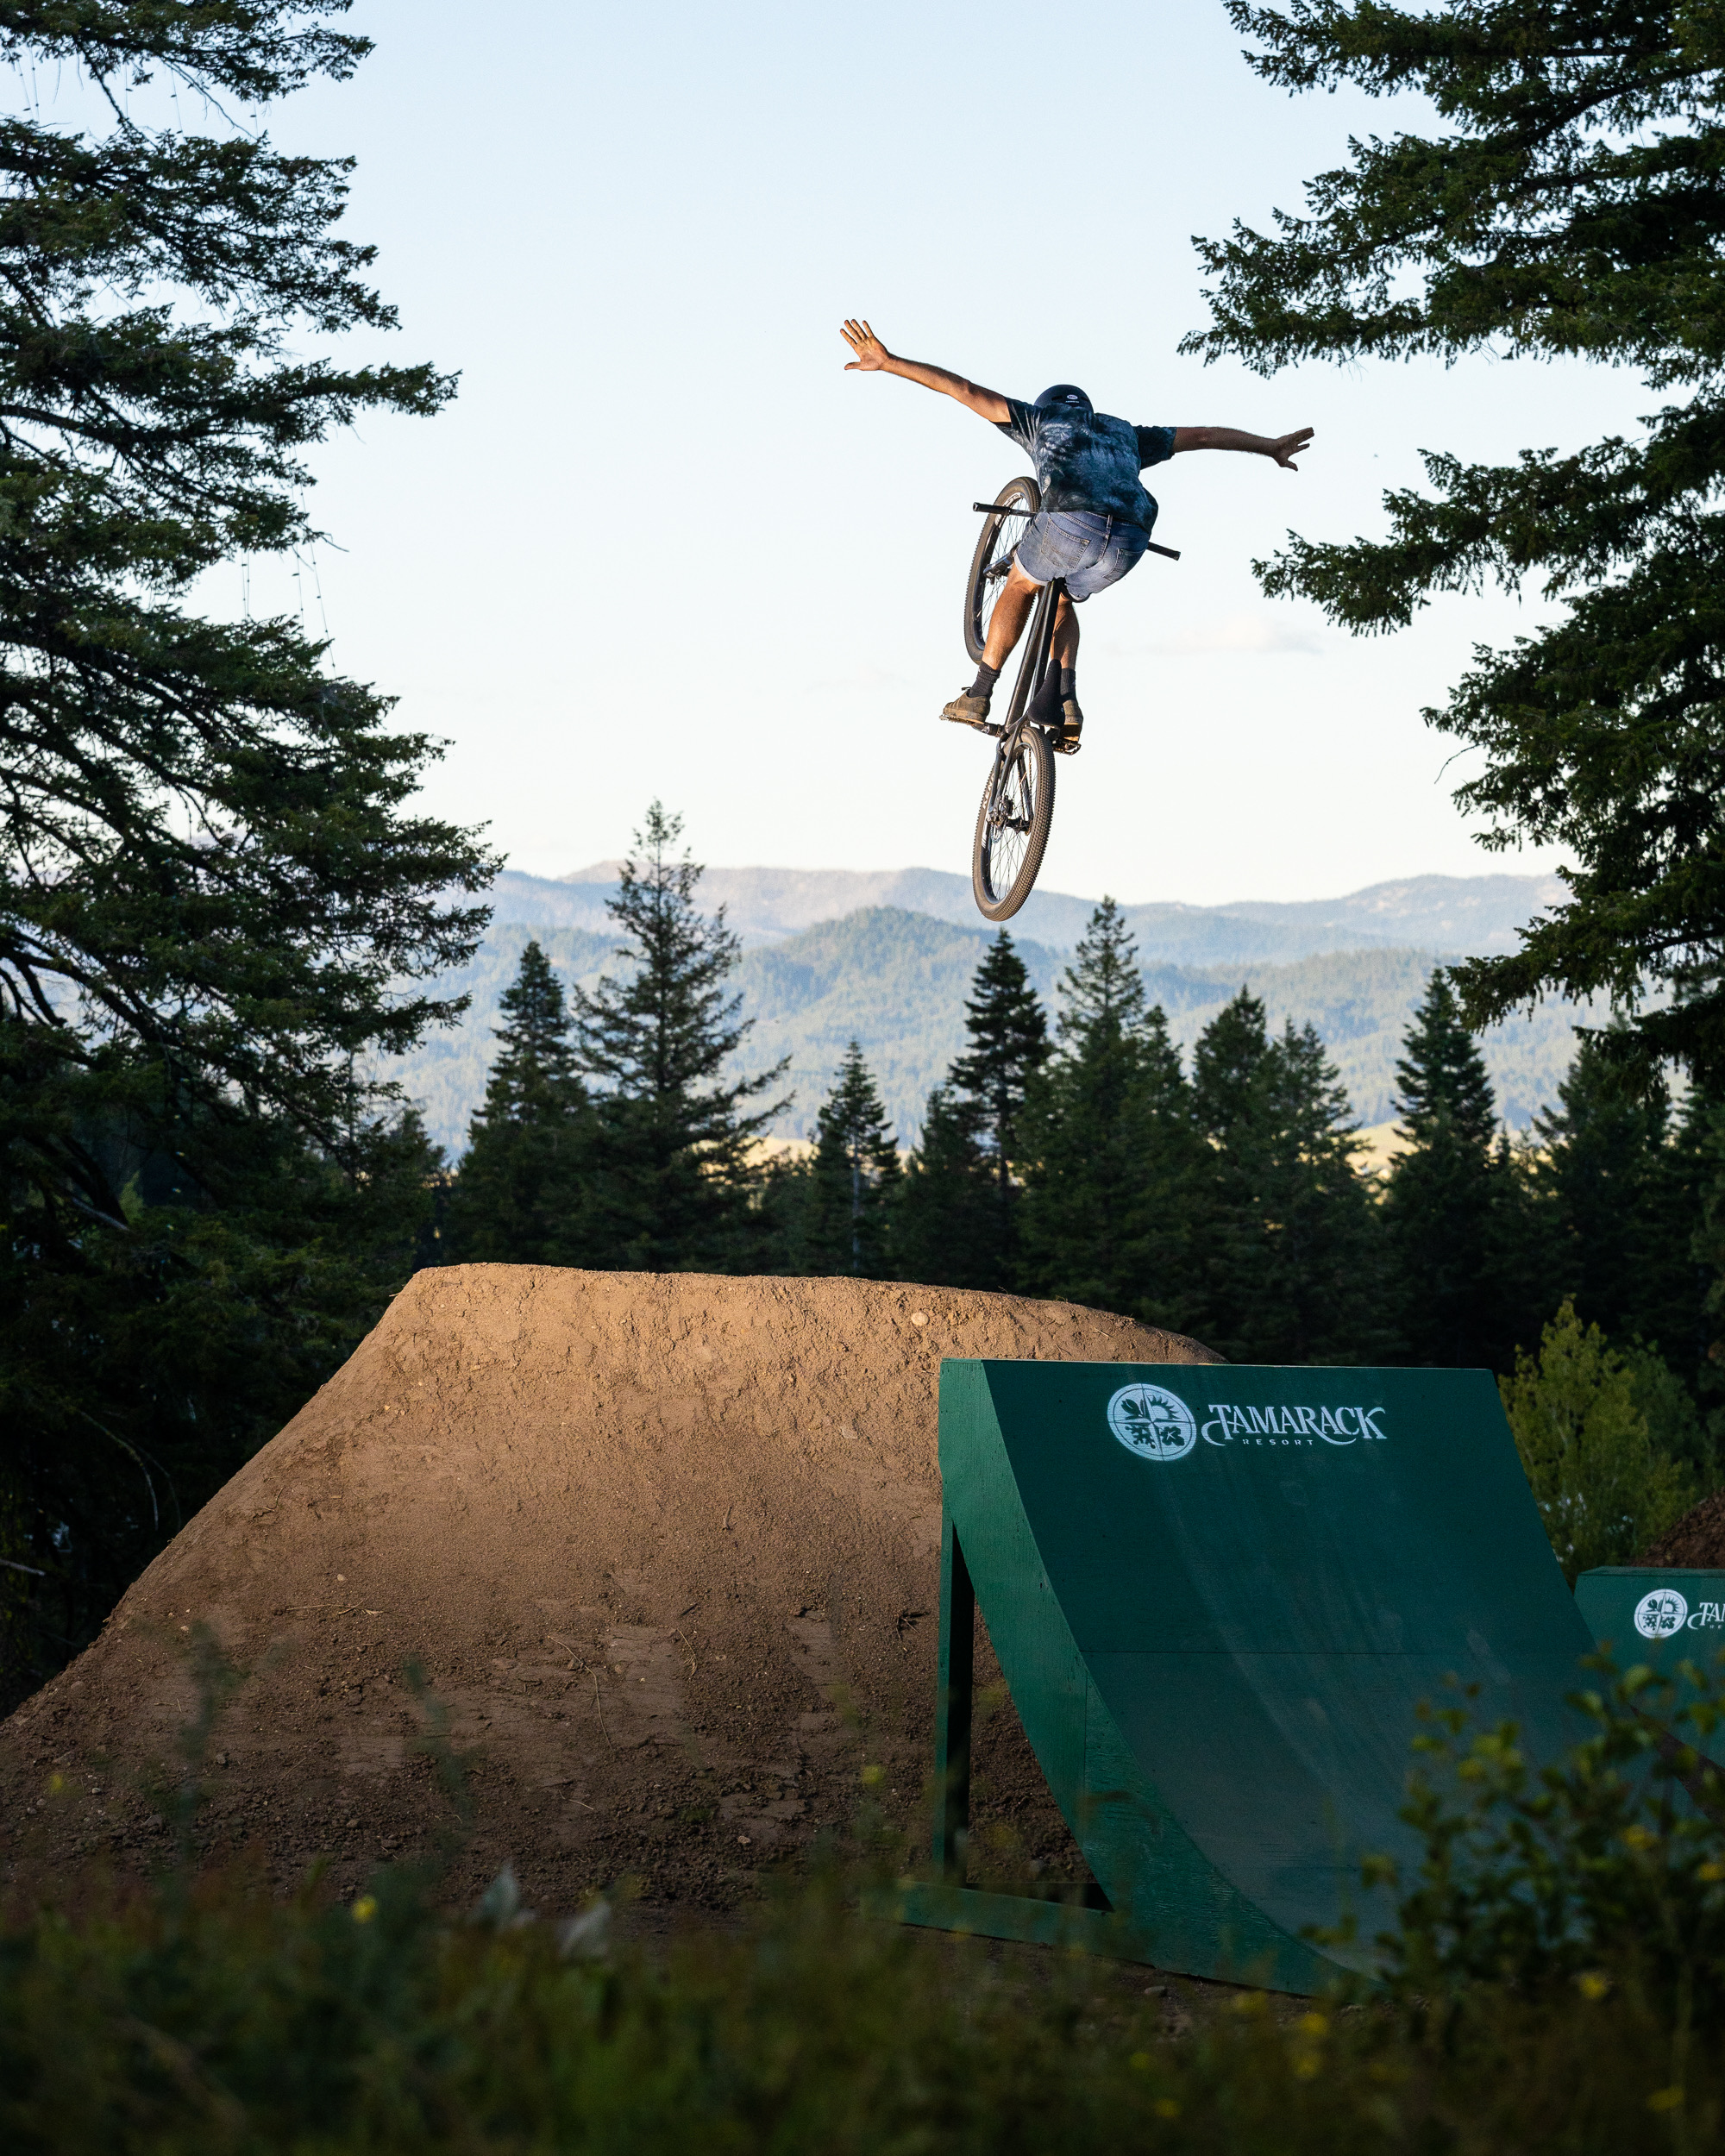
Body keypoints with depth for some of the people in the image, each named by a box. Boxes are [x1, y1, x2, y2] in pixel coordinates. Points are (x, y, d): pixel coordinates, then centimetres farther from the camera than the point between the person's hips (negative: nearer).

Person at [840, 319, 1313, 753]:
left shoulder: (1040, 418, 30)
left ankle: (978, 695, 20)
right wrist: (1271, 447, 56)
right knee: (1063, 599, 31)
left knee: (1021, 586, 27)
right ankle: (1060, 698, 12)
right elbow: (1202, 435, 45)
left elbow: (962, 389, 25)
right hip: (1130, 540, 3)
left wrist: (889, 362, 24)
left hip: (1070, 521, -3)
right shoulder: (1123, 434, 39)